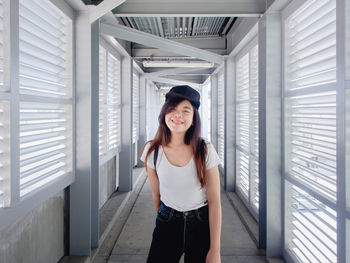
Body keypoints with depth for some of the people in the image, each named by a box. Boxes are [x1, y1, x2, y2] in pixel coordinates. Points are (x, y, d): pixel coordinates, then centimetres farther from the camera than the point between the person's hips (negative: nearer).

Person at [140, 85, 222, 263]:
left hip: (202, 224, -1)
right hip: (167, 223, 1)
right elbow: (156, 193, 3)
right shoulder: (152, 150, -10)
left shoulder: (205, 151, -15)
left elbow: (214, 202, -13)